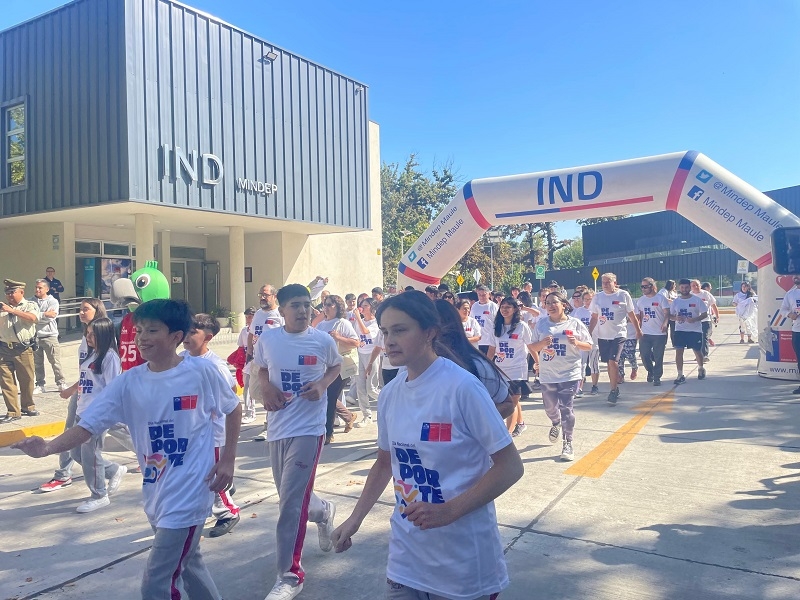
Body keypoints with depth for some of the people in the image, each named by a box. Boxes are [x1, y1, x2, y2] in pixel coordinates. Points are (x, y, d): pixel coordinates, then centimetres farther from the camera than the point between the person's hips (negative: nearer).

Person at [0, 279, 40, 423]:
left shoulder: (30, 305, 3)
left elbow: (33, 318, -19)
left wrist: (12, 310, -23)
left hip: (23, 349, -2)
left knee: (27, 380, 9)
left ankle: (27, 406, 29)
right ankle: (13, 412, 8)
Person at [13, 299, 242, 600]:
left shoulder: (201, 371, -12)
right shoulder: (129, 382, -2)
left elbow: (233, 409, 1)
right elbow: (88, 424, -6)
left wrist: (227, 460, -3)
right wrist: (48, 447, -24)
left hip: (188, 492, -5)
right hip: (155, 493, 6)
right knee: (186, 563, 25)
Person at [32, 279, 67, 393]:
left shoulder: (53, 301, 1)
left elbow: (50, 317, -12)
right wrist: (45, 314, -13)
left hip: (49, 335, -3)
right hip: (34, 336, 3)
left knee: (55, 361, -2)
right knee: (37, 363, 8)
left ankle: (61, 383, 6)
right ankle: (40, 385, 17)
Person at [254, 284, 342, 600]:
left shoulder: (323, 341, -8)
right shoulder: (267, 339, -2)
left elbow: (336, 366, 10)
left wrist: (323, 384, -10)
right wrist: (267, 388, -7)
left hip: (308, 427, -4)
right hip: (278, 426, 4)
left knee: (291, 500, -7)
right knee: (290, 496, 18)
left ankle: (290, 574, 8)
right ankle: (324, 511, 52)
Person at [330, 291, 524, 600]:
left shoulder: (461, 387, -18)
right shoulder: (390, 394, 0)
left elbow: (510, 466, -15)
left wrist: (450, 510, -22)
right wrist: (355, 518, 6)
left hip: (464, 559, -5)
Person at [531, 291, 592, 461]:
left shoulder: (575, 323, -4)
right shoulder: (541, 323, 2)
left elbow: (589, 346, 1)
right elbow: (534, 347, 6)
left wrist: (576, 343, -19)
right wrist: (543, 343, -16)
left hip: (569, 374, -3)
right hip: (547, 374, 3)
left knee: (566, 408, -5)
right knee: (550, 407, 15)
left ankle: (568, 444, 6)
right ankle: (556, 425, 49)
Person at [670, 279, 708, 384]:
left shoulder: (697, 300, -4)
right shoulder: (676, 301, 4)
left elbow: (705, 314, -5)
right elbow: (670, 316, 9)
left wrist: (694, 319, -22)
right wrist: (676, 318, -15)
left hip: (695, 330, -2)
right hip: (680, 330, 2)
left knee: (698, 351, 11)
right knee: (678, 351, -10)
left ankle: (701, 369, 40)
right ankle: (680, 376, -6)